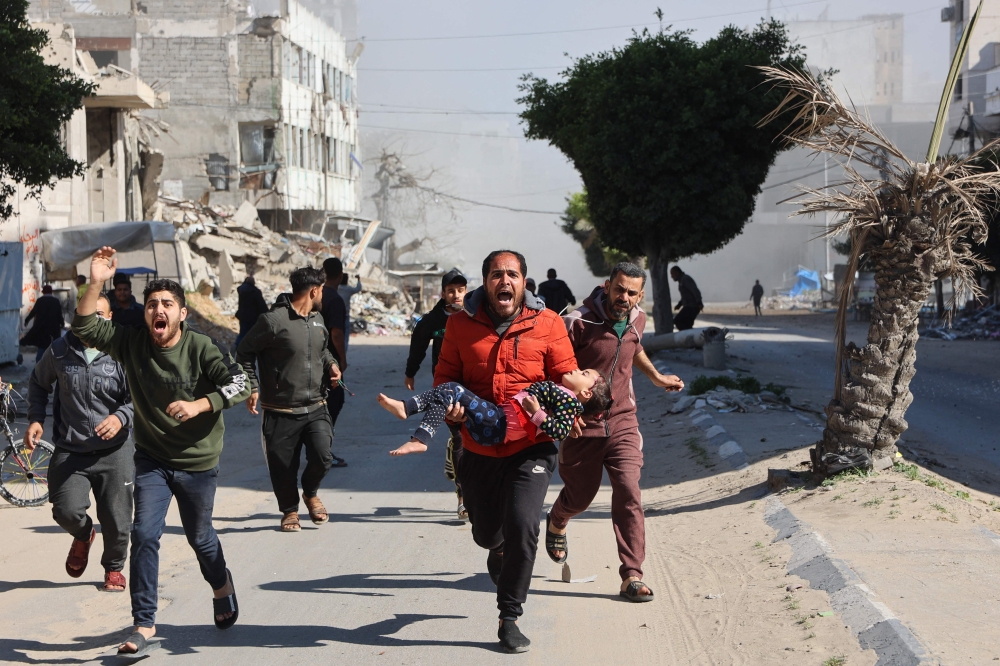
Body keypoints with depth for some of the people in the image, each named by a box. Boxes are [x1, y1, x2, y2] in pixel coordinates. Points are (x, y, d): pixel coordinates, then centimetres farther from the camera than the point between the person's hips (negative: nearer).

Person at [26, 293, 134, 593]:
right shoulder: (59, 352, 1)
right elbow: (38, 383, 19)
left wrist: (121, 417, -23)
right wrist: (35, 419, 7)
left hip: (115, 451, -1)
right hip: (70, 452, 1)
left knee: (117, 520, 2)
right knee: (67, 510, -16)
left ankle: (114, 568, 33)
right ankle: (83, 536, 22)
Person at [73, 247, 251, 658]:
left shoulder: (200, 348, -15)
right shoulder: (131, 343, -6)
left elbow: (239, 383, -18)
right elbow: (84, 328, -11)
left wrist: (199, 405, -30)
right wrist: (96, 283, -22)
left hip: (198, 461, -2)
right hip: (152, 460, 2)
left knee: (199, 537, 14)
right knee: (144, 535, -11)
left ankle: (221, 587, 47)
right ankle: (144, 625, -5)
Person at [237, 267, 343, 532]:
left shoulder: (318, 319, 10)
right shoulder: (273, 321, -14)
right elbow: (244, 353, -6)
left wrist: (330, 363, 7)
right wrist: (252, 387, -12)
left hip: (315, 408, 5)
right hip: (280, 412, -5)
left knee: (322, 456, -11)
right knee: (283, 466, 4)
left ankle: (310, 493, 19)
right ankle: (289, 510, 28)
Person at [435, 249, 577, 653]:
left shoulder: (547, 324, -2)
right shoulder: (461, 324, 2)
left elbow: (567, 378, 2)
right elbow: (445, 376, 9)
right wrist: (450, 404, -12)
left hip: (530, 448, -2)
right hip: (479, 449, 2)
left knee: (521, 527, -19)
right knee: (487, 535, 14)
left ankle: (509, 616, -2)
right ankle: (501, 554, 54)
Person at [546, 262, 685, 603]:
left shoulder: (636, 320, 2)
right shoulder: (578, 323, -17)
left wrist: (656, 377, 31)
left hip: (623, 423, 3)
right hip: (582, 425, -3)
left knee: (629, 495, -12)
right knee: (580, 495, 13)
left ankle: (632, 575, -9)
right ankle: (556, 523, 50)